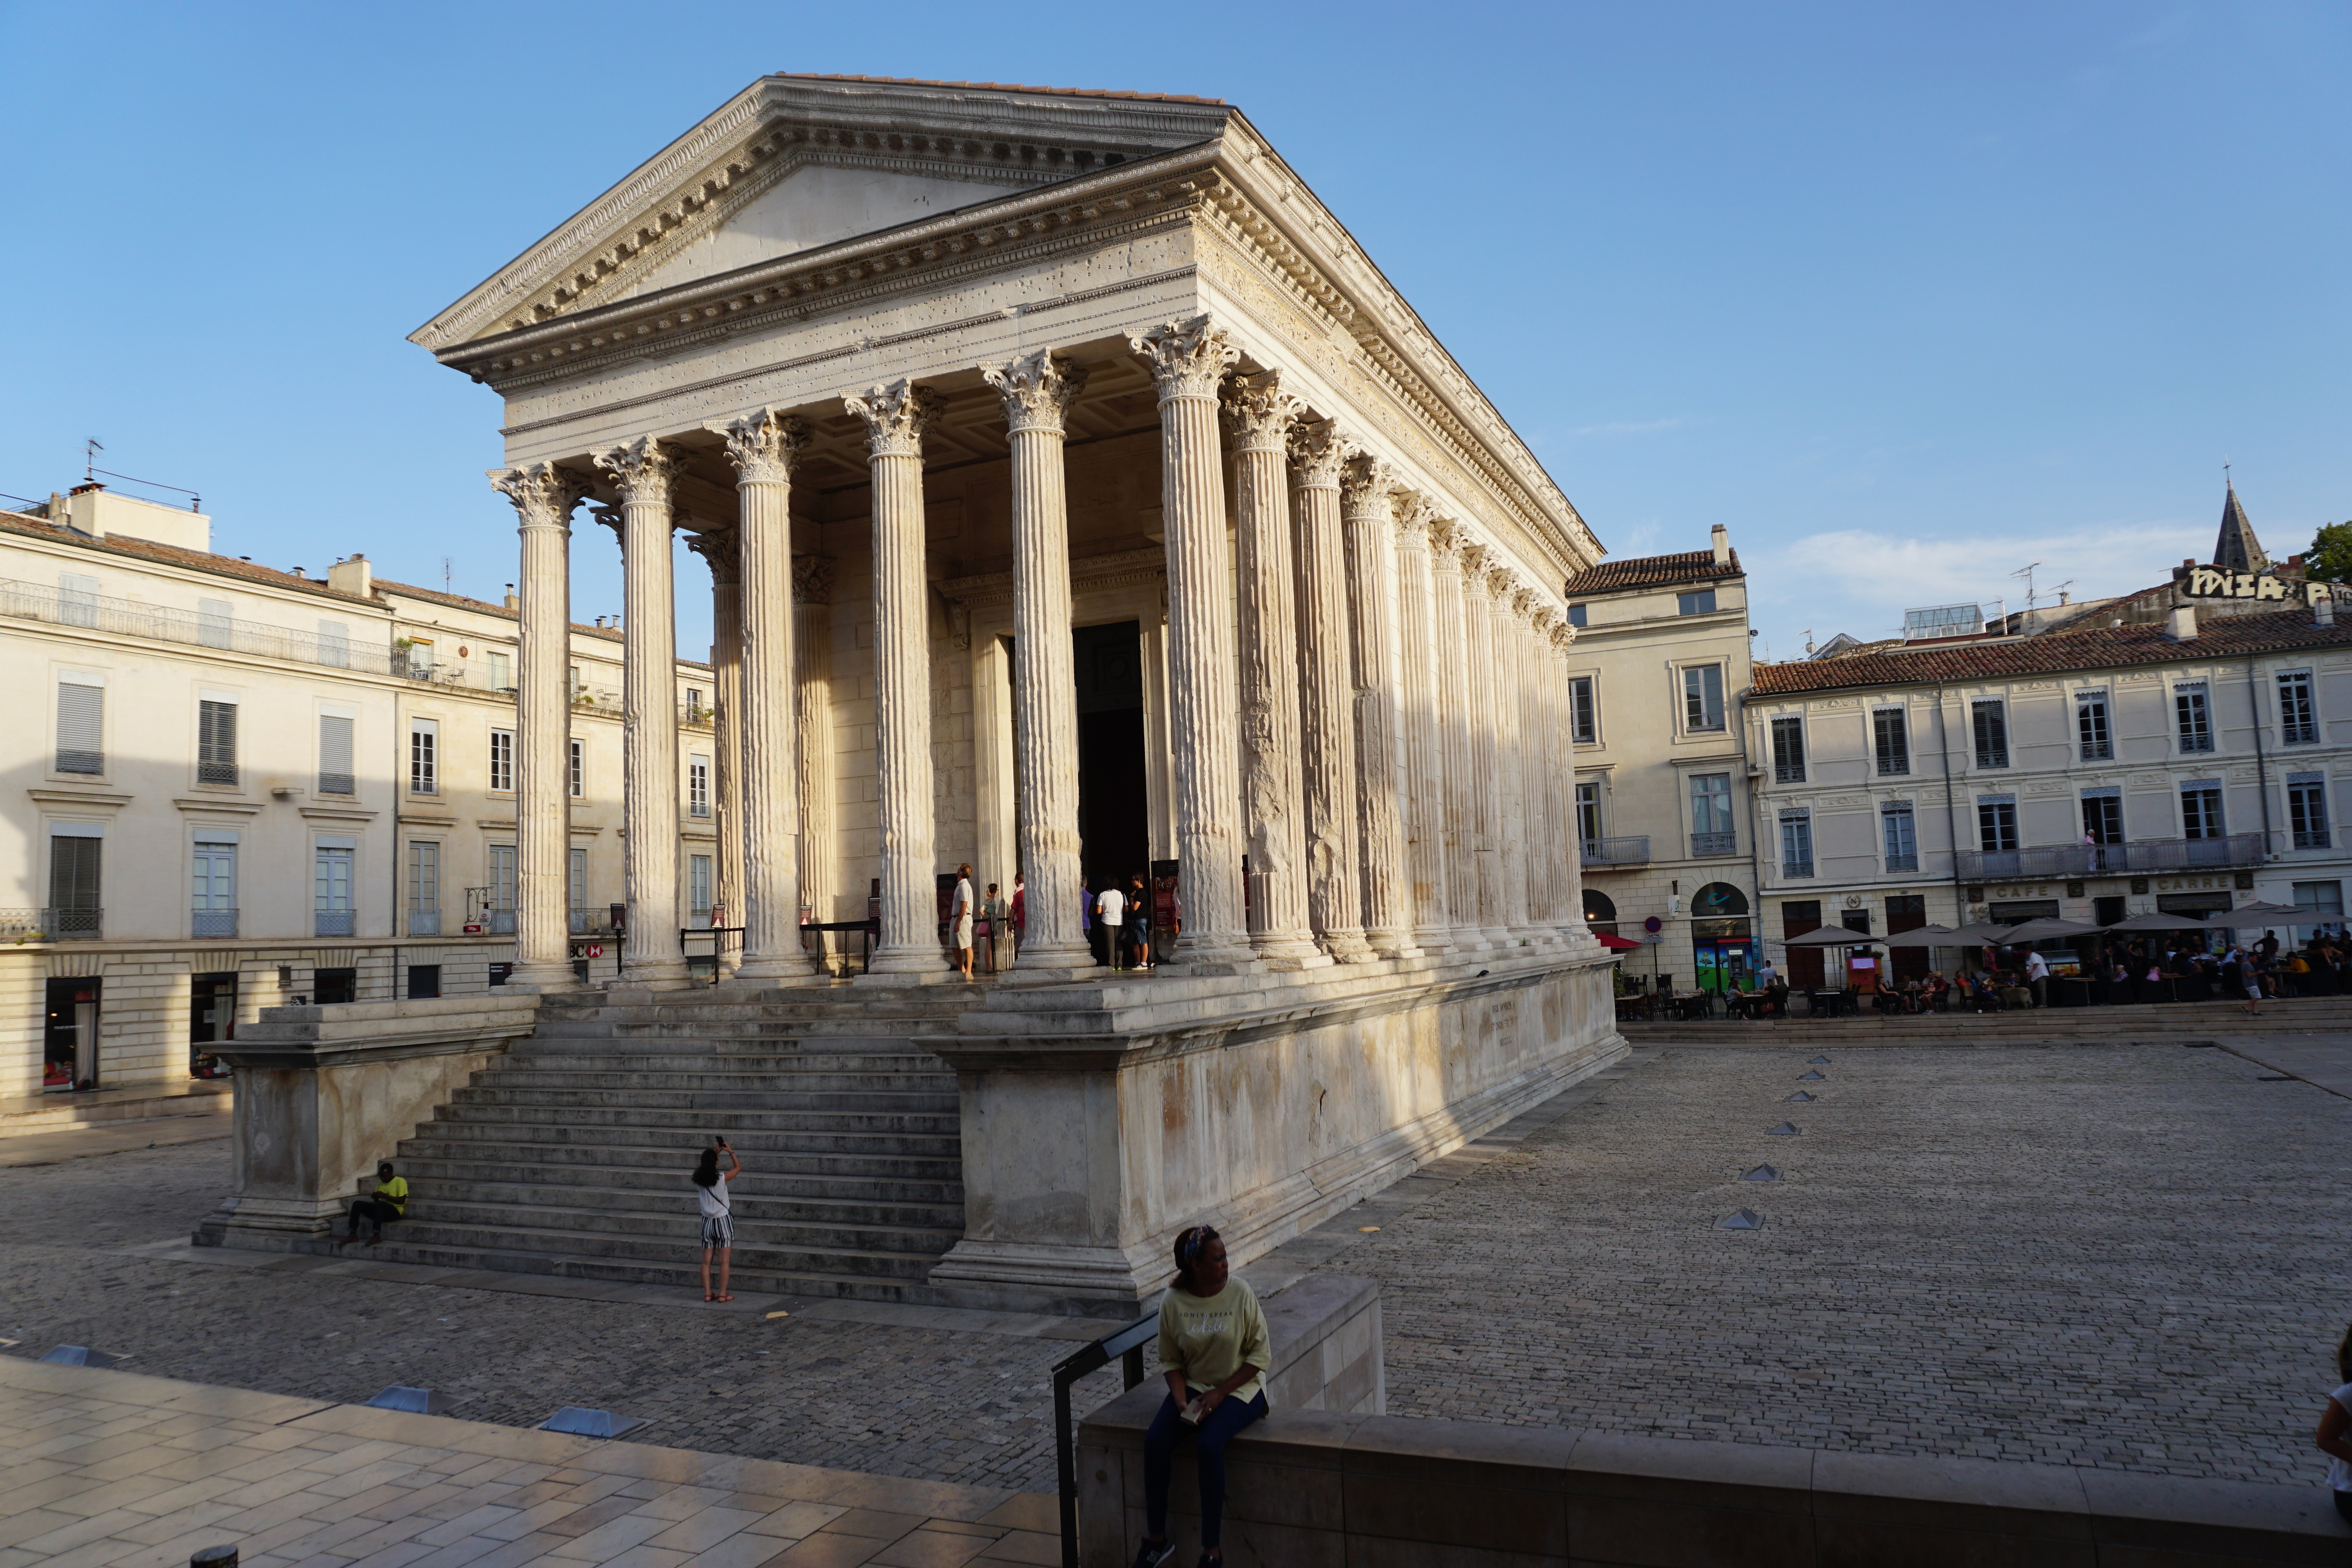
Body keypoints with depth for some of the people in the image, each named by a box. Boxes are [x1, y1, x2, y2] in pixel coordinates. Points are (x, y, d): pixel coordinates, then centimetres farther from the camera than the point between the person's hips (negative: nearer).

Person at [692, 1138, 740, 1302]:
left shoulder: (699, 1178, -4)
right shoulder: (722, 1178, -14)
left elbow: (706, 1165, 20)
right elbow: (738, 1167, 4)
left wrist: (716, 1152, 21)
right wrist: (730, 1151, 11)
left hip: (707, 1222, 4)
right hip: (723, 1221, -4)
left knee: (706, 1261, 10)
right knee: (725, 1261, 2)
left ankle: (707, 1293, 12)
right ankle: (722, 1294, 4)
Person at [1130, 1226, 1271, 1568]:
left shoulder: (1241, 1294, -12)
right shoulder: (1173, 1302, -6)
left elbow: (1260, 1354, -8)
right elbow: (1170, 1360, 4)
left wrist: (1221, 1392, -15)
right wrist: (1182, 1400, -13)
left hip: (1239, 1388, -3)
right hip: (1193, 1385, 3)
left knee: (1208, 1445, -29)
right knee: (1155, 1440, -20)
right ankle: (1156, 1537, -3)